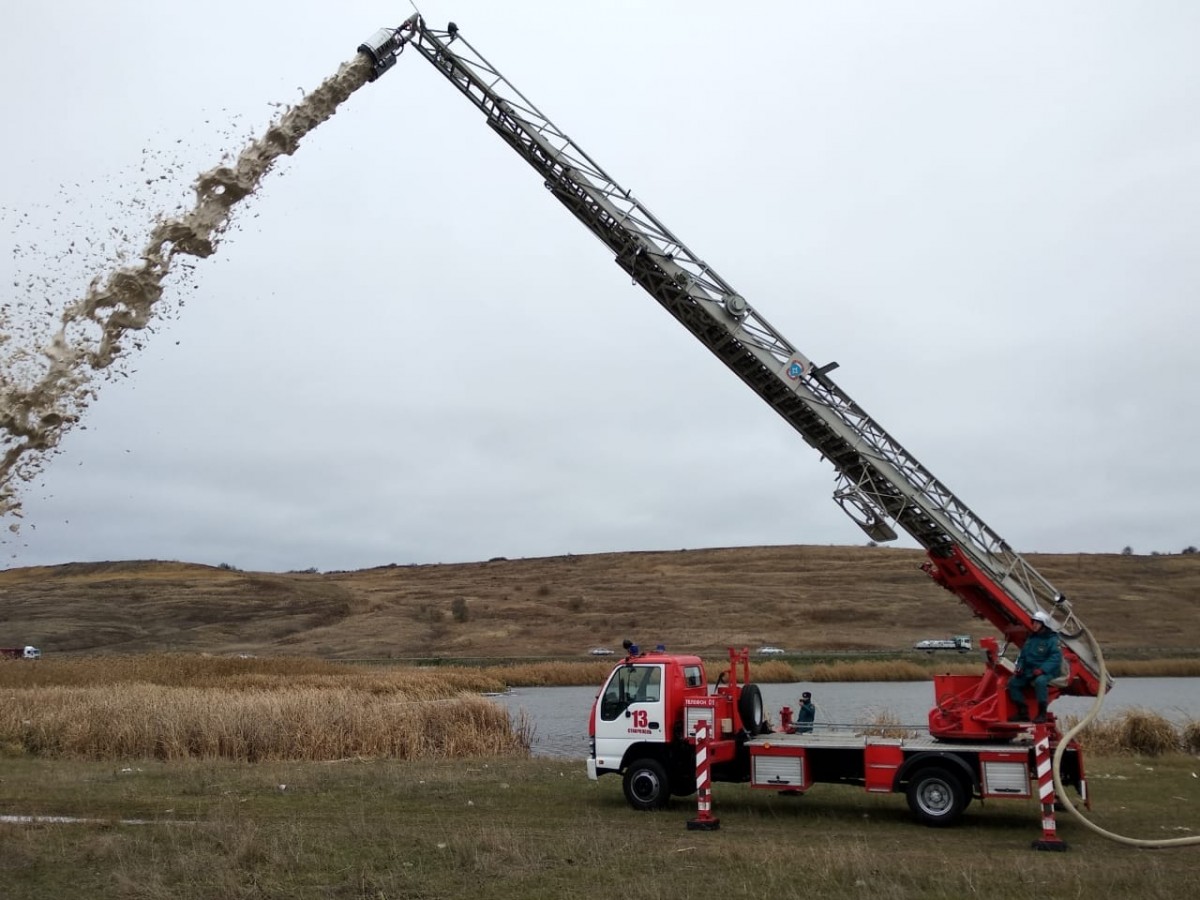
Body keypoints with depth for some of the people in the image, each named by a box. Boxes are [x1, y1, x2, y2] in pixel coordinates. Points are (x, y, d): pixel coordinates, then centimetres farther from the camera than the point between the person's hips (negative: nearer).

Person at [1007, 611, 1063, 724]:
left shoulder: (1052, 639, -8)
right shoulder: (1031, 638, 15)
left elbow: (1055, 658, -19)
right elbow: (1022, 656, 20)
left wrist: (1042, 669, -30)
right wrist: (1019, 668, 2)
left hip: (1047, 672, -8)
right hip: (1030, 671, 8)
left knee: (1040, 681, -39)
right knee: (1013, 682, -5)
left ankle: (1042, 714, -28)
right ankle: (1022, 712, 2)